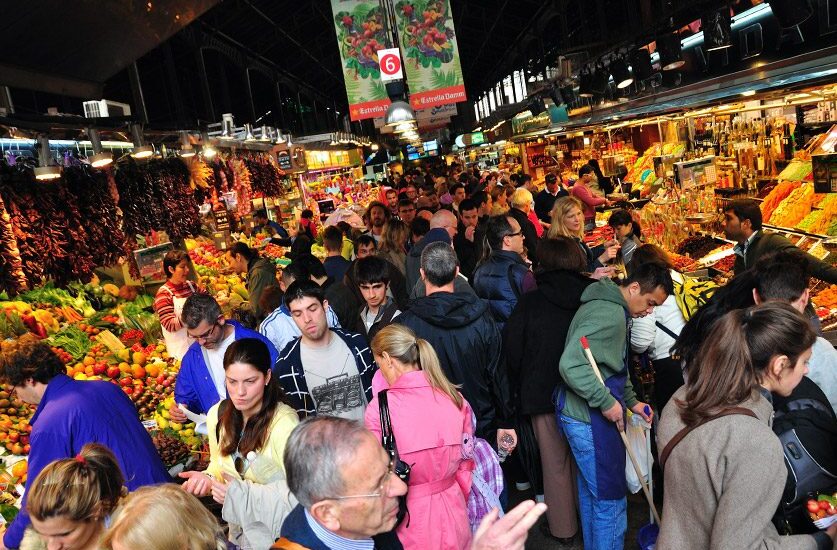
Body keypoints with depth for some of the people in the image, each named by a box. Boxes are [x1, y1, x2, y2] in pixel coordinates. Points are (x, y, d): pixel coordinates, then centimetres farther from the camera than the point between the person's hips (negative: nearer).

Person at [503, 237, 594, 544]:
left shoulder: (531, 302, -13)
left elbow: (511, 348, -7)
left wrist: (521, 386, 8)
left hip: (544, 392, -3)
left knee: (555, 461, 11)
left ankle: (562, 527, 25)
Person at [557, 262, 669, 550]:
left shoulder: (613, 309, 13)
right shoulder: (610, 315, -22)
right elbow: (571, 364, -32)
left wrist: (631, 401, 18)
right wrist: (607, 402, -24)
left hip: (588, 415, 11)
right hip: (591, 419, -11)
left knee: (592, 492, 23)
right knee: (610, 499, 3)